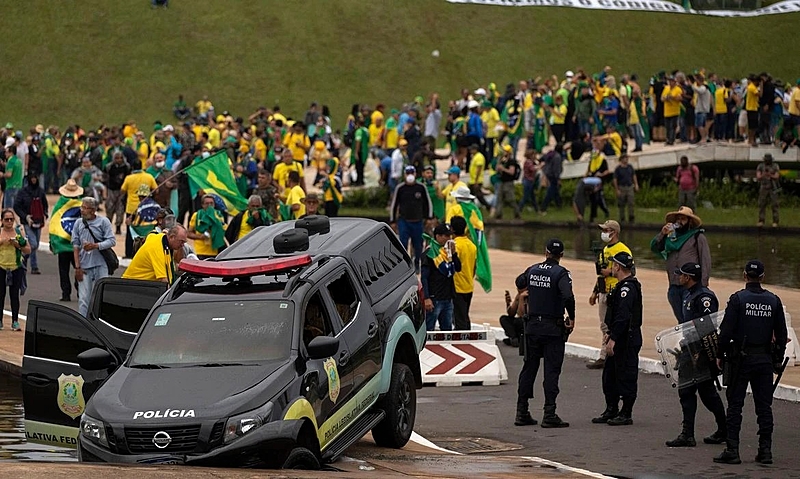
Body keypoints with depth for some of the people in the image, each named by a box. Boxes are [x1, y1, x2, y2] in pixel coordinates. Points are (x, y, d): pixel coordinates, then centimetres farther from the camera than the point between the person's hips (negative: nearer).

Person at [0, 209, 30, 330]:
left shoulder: (19, 232, 6)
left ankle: (15, 321, 3)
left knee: (14, 295, 0)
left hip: (16, 268, 0)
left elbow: (28, 250, 6)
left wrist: (18, 245, -10)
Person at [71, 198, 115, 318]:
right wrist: (77, 267, -1)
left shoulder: (103, 222, 0)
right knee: (83, 299, -1)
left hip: (100, 265, -2)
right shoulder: (78, 224, 7)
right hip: (84, 266, 2)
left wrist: (95, 246, -18)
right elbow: (76, 246, 6)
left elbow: (112, 241, -4)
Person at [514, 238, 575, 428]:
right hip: (553, 328, -5)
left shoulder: (532, 270, 5)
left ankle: (522, 412, 13)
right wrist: (572, 318, -13)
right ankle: (549, 415, -5)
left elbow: (519, 282, 27)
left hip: (532, 327, 5)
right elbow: (568, 297, -27)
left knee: (529, 368, 12)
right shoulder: (561, 273, -12)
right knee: (552, 370, -2)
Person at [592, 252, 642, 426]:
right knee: (609, 374, 15)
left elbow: (622, 316, -26)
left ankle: (626, 414, 3)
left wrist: (613, 339, -28)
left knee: (626, 376, -3)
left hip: (627, 340, -11)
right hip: (620, 339, 11)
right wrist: (611, 336, 23)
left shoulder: (627, 288, -18)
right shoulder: (625, 286, 16)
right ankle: (611, 410, 23)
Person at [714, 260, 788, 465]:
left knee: (735, 405, 0)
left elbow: (726, 330, -11)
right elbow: (781, 333, 8)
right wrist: (778, 359, 18)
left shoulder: (738, 299, -8)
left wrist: (720, 355, -1)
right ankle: (765, 450, 7)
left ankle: (732, 450, -4)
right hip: (765, 360, 3)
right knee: (764, 406, 8)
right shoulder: (773, 301, 4)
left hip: (741, 358, -3)